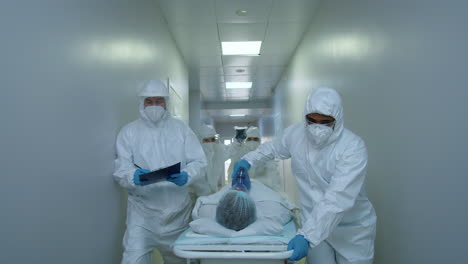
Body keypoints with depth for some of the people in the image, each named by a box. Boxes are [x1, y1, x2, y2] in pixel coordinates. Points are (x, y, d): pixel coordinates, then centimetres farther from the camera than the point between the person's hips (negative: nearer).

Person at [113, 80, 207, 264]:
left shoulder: (181, 128, 6)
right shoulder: (129, 131, 3)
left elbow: (198, 161, -1)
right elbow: (121, 168, -4)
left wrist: (186, 175, -23)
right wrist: (134, 176, -27)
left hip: (177, 209, 2)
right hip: (142, 210, -1)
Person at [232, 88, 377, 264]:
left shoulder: (353, 147, -24)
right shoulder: (295, 133, -9)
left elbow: (337, 198, -33)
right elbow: (274, 147, 14)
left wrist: (307, 236, -40)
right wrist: (249, 160, 1)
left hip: (352, 230, -2)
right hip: (315, 223, 3)